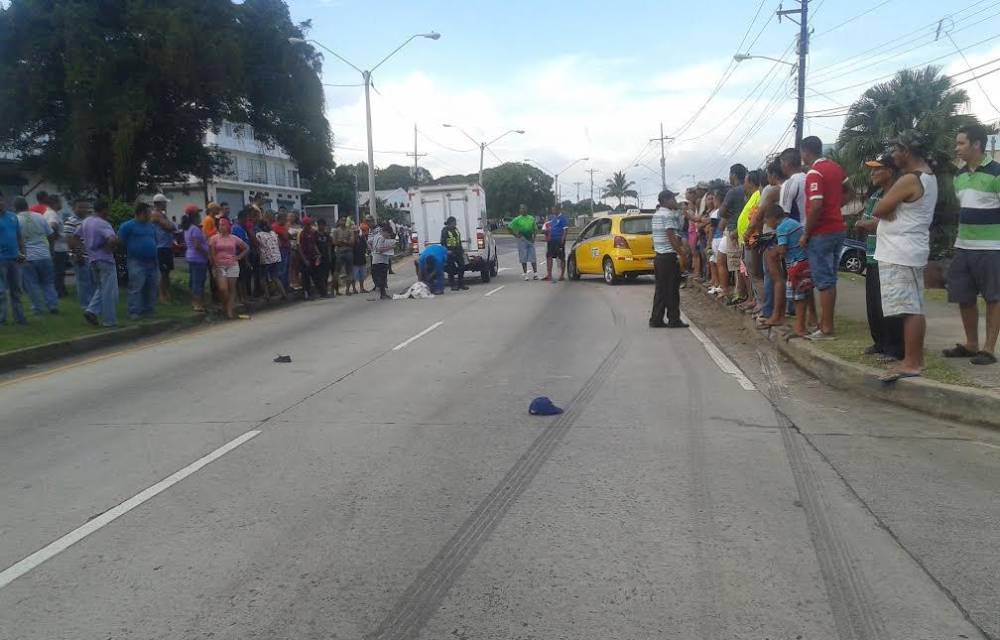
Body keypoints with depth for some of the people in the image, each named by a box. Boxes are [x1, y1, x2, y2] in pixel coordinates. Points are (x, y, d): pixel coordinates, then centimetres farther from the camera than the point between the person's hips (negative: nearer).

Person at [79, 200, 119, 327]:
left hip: (92, 259, 8)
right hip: (105, 259, -8)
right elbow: (113, 240, -32)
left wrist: (87, 248, 20)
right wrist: (111, 248, -12)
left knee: (100, 288, 22)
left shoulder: (86, 221, 10)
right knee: (109, 292, 0)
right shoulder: (103, 224, -17)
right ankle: (109, 320, 4)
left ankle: (92, 310, 4)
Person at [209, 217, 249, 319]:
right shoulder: (214, 238, 1)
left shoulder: (234, 238, 5)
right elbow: (212, 254, -2)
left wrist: (239, 257, 3)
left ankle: (230, 310, 6)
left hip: (232, 266, 2)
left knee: (231, 288, 2)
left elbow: (246, 248, 15)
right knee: (222, 288, -12)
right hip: (219, 266, -2)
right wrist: (214, 267, -9)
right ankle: (226, 305, 15)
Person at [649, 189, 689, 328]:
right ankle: (674, 320, 2)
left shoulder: (656, 214, 16)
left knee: (661, 289, 11)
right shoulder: (668, 214, -14)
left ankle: (656, 319, 12)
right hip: (669, 256, -9)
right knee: (672, 289, -3)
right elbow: (671, 236, -20)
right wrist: (681, 254, -17)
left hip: (659, 256, 9)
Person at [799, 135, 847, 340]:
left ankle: (827, 329, -1)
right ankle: (825, 321, 23)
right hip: (838, 229, 9)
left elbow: (816, 207, -24)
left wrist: (806, 234, -16)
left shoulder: (814, 173, -16)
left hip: (822, 233, -9)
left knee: (824, 281, -4)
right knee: (829, 279, 15)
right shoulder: (835, 167, 11)